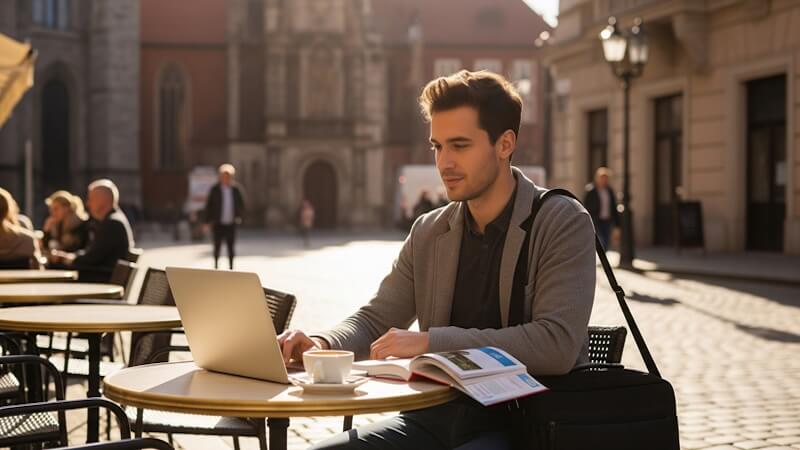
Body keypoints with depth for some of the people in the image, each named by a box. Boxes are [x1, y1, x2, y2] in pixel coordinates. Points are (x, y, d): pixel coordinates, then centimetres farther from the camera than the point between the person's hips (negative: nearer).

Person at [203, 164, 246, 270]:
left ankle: (231, 267, 9)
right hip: (218, 223, -2)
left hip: (231, 223, 2)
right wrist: (208, 221, -4)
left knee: (231, 247, 3)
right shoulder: (215, 189, -2)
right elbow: (208, 205, 0)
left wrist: (238, 216, 1)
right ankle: (216, 266, 18)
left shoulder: (236, 188, 3)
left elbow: (241, 204, 13)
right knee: (217, 246, 4)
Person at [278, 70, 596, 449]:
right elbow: (375, 320, 14)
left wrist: (431, 341, -22)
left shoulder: (563, 223, -7)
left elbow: (557, 345, -20)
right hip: (439, 415, 6)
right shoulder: (428, 233, 11)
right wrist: (322, 344, -10)